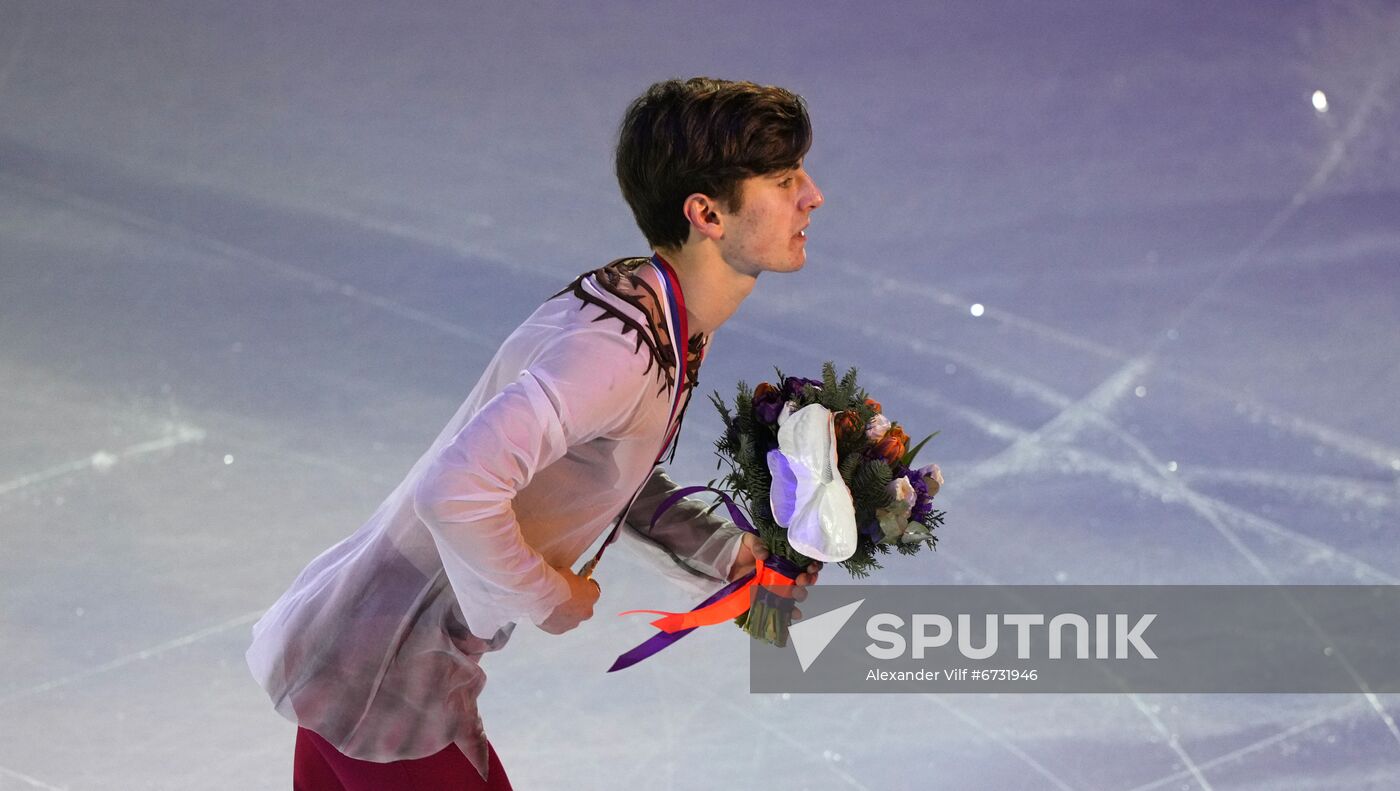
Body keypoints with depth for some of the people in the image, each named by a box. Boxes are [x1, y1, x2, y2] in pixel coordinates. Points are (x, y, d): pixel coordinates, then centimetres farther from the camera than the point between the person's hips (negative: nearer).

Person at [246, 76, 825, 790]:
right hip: (382, 682, -9)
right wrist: (548, 597, -22)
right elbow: (457, 489, -39)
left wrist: (729, 554, 2)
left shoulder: (672, 324, 3)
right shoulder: (620, 346, -29)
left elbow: (614, 474, 18)